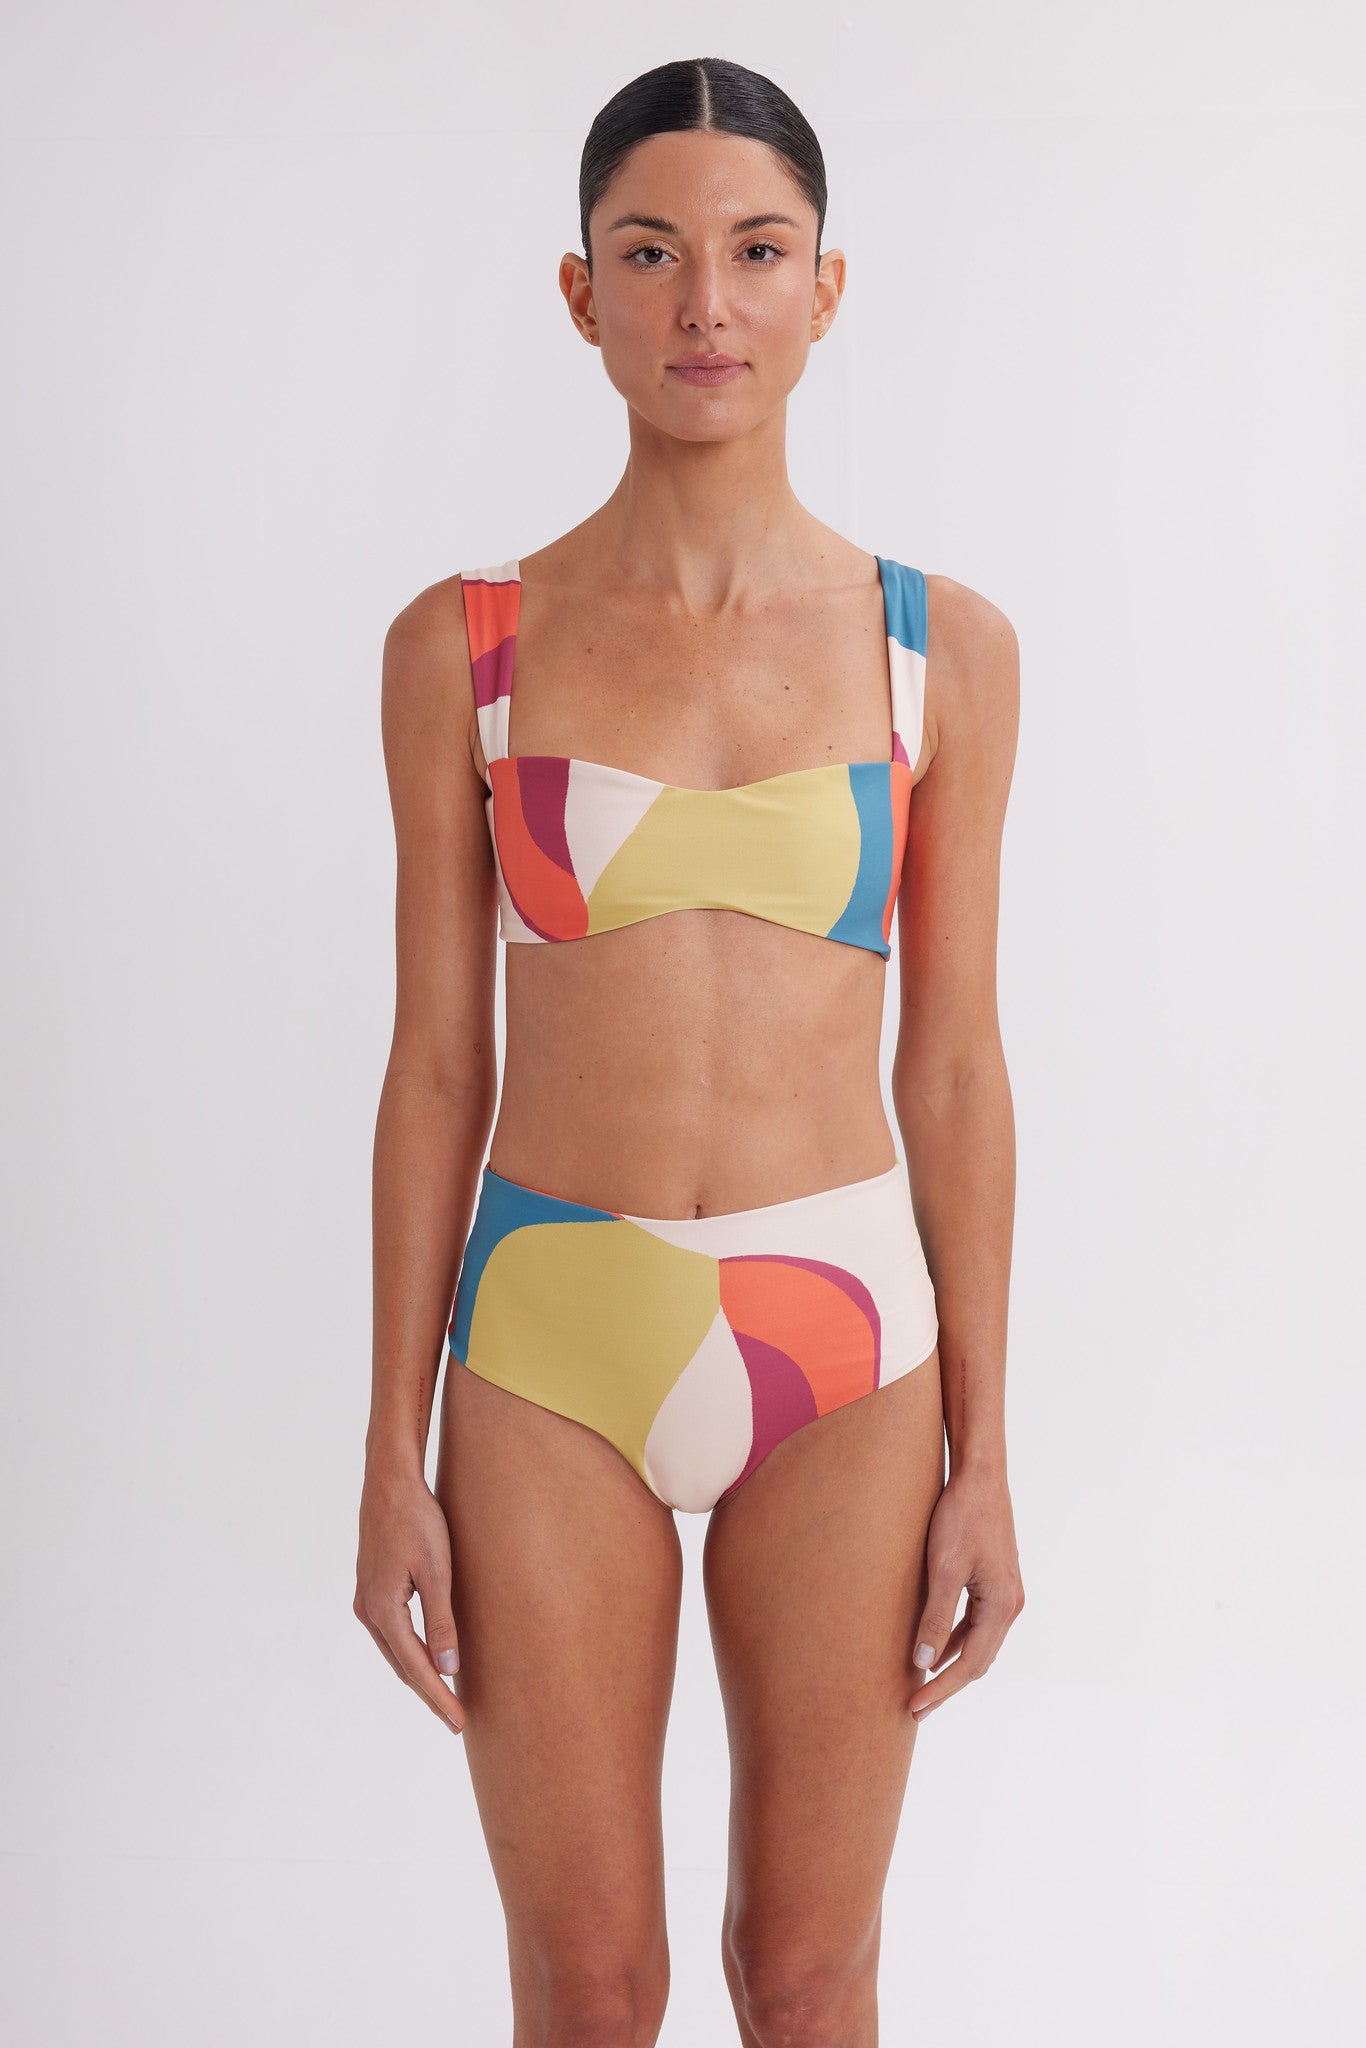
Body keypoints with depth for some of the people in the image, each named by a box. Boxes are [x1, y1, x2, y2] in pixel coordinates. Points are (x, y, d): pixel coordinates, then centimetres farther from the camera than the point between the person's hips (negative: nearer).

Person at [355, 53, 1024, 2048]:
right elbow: (437, 1062, 0)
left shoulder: (940, 649, 0)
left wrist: (983, 1453, 2)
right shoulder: (463, 648, -2)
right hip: (555, 1352, 0)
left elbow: (953, 1065, 2)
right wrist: (395, 1456, 0)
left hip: (845, 1351, 1)